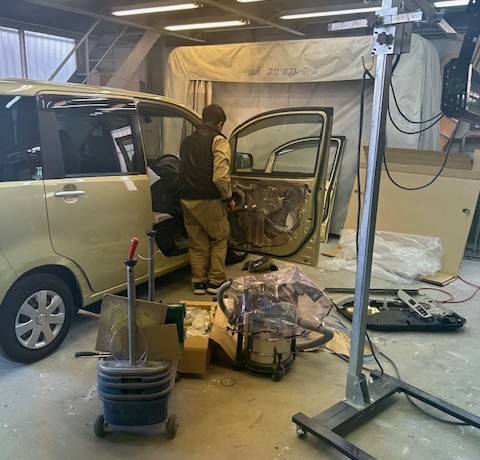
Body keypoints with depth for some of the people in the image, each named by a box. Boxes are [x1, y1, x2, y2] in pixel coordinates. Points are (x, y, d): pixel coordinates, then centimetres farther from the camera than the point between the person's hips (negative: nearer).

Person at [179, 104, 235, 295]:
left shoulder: (187, 141, 14)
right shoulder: (218, 140, -7)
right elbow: (220, 176, -17)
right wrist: (228, 197, -4)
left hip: (187, 199, 6)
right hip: (209, 200, -5)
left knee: (197, 242, 15)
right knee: (219, 238, 12)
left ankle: (199, 282, 20)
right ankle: (215, 281, 14)